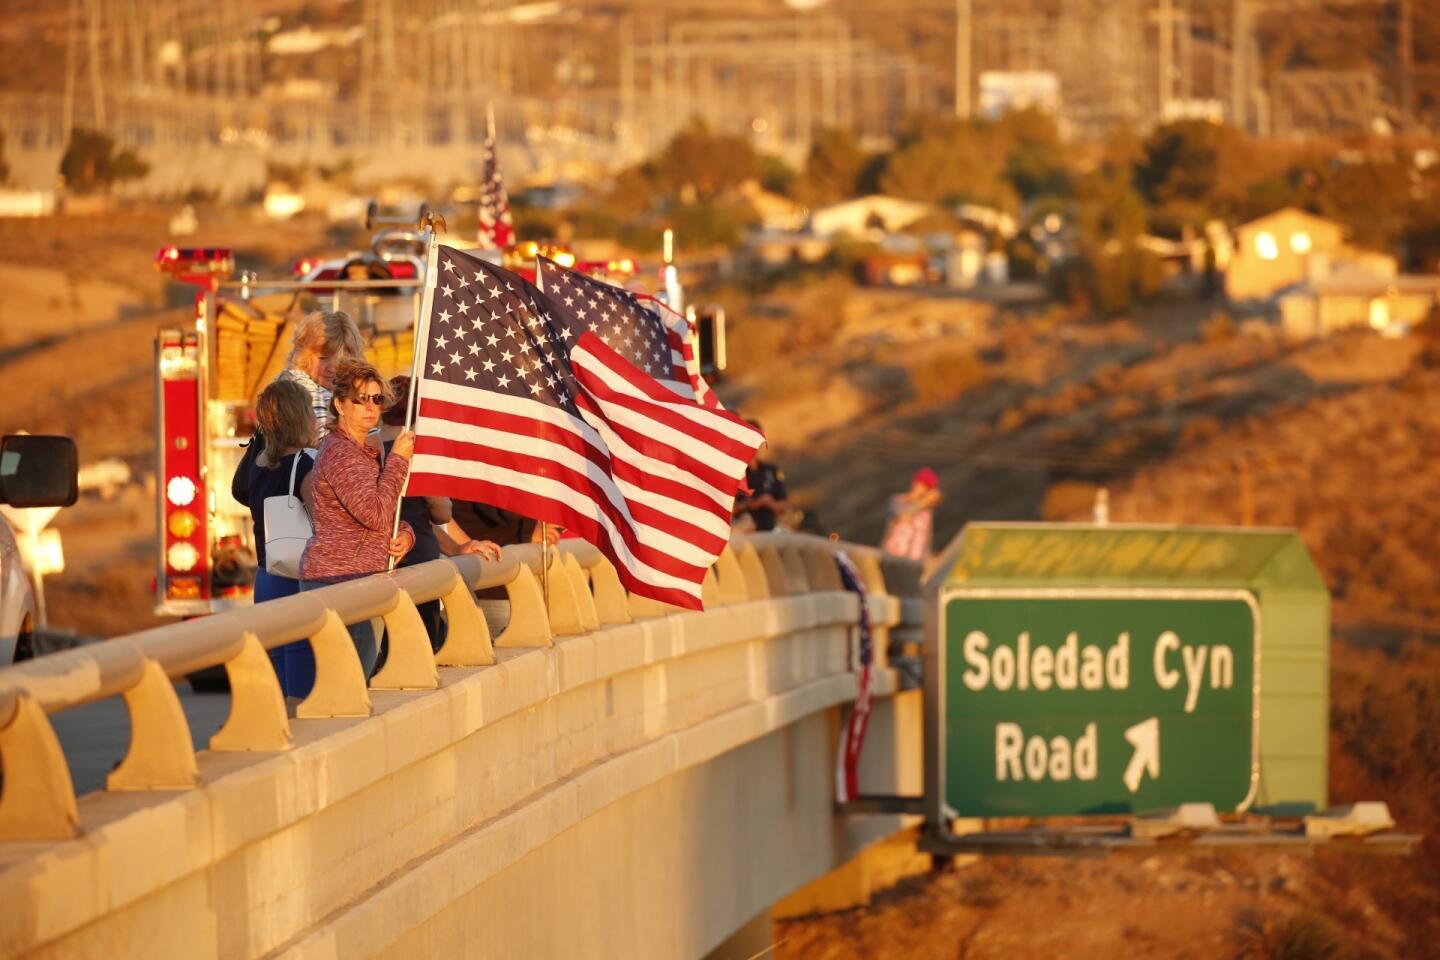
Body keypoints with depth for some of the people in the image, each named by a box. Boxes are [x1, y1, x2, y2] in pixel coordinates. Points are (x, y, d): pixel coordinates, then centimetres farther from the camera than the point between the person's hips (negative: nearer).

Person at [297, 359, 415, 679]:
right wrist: (398, 460, -12)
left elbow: (388, 517, 27)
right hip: (337, 578, -10)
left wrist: (405, 535, 3)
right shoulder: (339, 452, -12)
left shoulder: (368, 454, 20)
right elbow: (375, 513, -21)